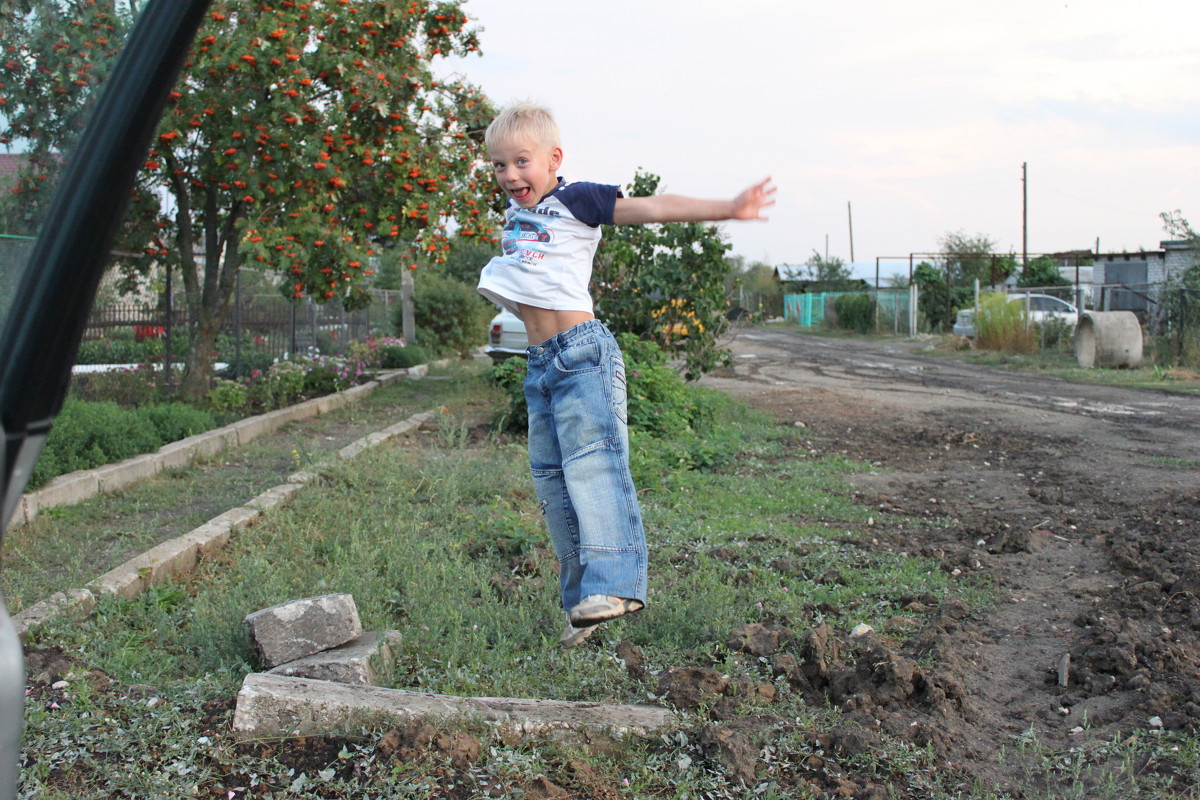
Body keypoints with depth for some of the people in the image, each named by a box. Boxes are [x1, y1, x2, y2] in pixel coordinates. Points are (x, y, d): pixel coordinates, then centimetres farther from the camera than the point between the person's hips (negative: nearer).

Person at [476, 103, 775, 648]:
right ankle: (581, 601, 11)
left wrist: (726, 209, -16)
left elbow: (652, 208, -10)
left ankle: (614, 584, -27)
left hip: (581, 352, -8)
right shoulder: (515, 209, 18)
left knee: (590, 461, -22)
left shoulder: (574, 200, -3)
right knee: (549, 477, 5)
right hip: (539, 363, 8)